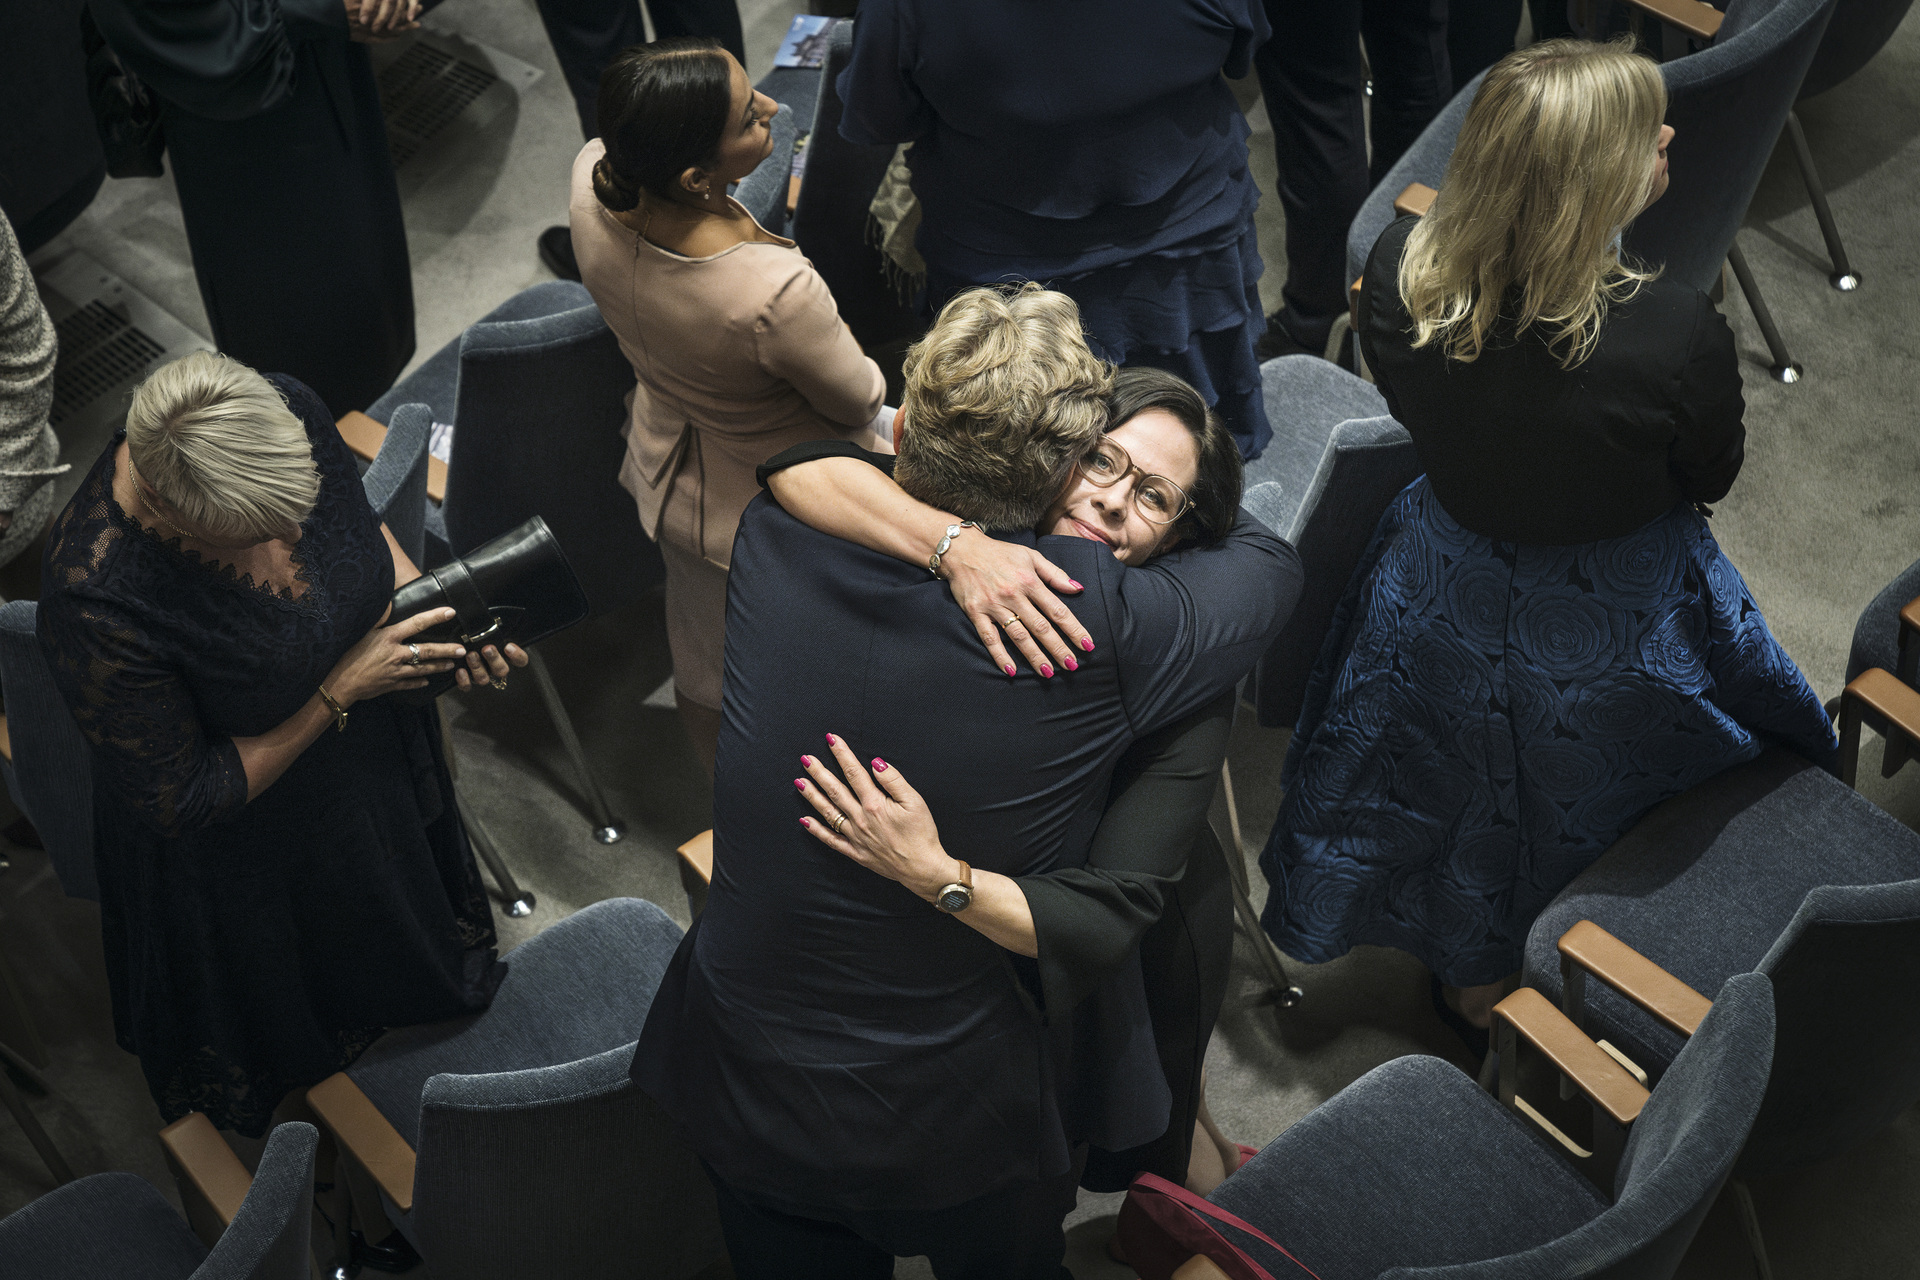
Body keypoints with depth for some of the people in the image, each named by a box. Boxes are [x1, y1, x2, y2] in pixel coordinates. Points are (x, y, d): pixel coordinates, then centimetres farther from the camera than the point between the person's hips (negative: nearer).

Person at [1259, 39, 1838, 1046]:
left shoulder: (1396, 270, -25)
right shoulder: (1676, 336, -36)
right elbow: (1713, 479, -12)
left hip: (1443, 613, 3)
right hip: (1617, 641, -3)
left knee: (1470, 813, 31)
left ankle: (1472, 987, 60)